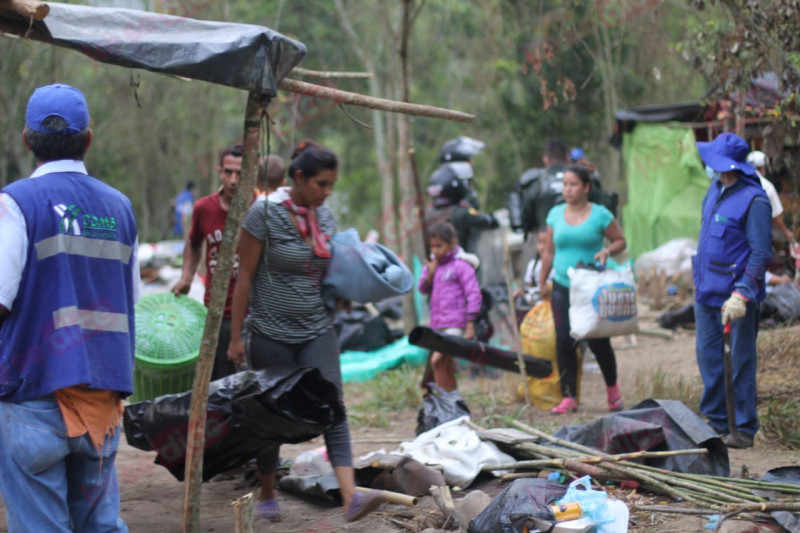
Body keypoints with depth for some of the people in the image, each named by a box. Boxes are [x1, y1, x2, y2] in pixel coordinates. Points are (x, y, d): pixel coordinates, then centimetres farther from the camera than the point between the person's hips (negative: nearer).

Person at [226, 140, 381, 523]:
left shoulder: (324, 215, 5)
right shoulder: (265, 213, -11)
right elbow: (245, 276, -8)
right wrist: (235, 336, -8)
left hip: (317, 330, 4)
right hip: (272, 331, -4)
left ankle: (350, 497, -22)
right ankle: (267, 497, 26)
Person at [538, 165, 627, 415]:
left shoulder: (600, 215, -3)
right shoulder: (556, 214, 7)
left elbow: (620, 241, 5)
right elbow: (549, 251, 14)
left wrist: (607, 251, -15)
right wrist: (542, 282, 15)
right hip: (563, 288, 3)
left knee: (598, 341, -1)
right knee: (564, 342, -3)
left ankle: (612, 388, 24)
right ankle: (569, 398, 3)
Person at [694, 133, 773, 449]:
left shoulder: (753, 200, -16)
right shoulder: (716, 189, 10)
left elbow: (760, 253, -18)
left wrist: (741, 294, -26)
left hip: (735, 294, -8)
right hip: (706, 292, 8)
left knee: (741, 361, 0)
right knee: (708, 355, 13)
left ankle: (745, 429, 8)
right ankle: (715, 420, 25)